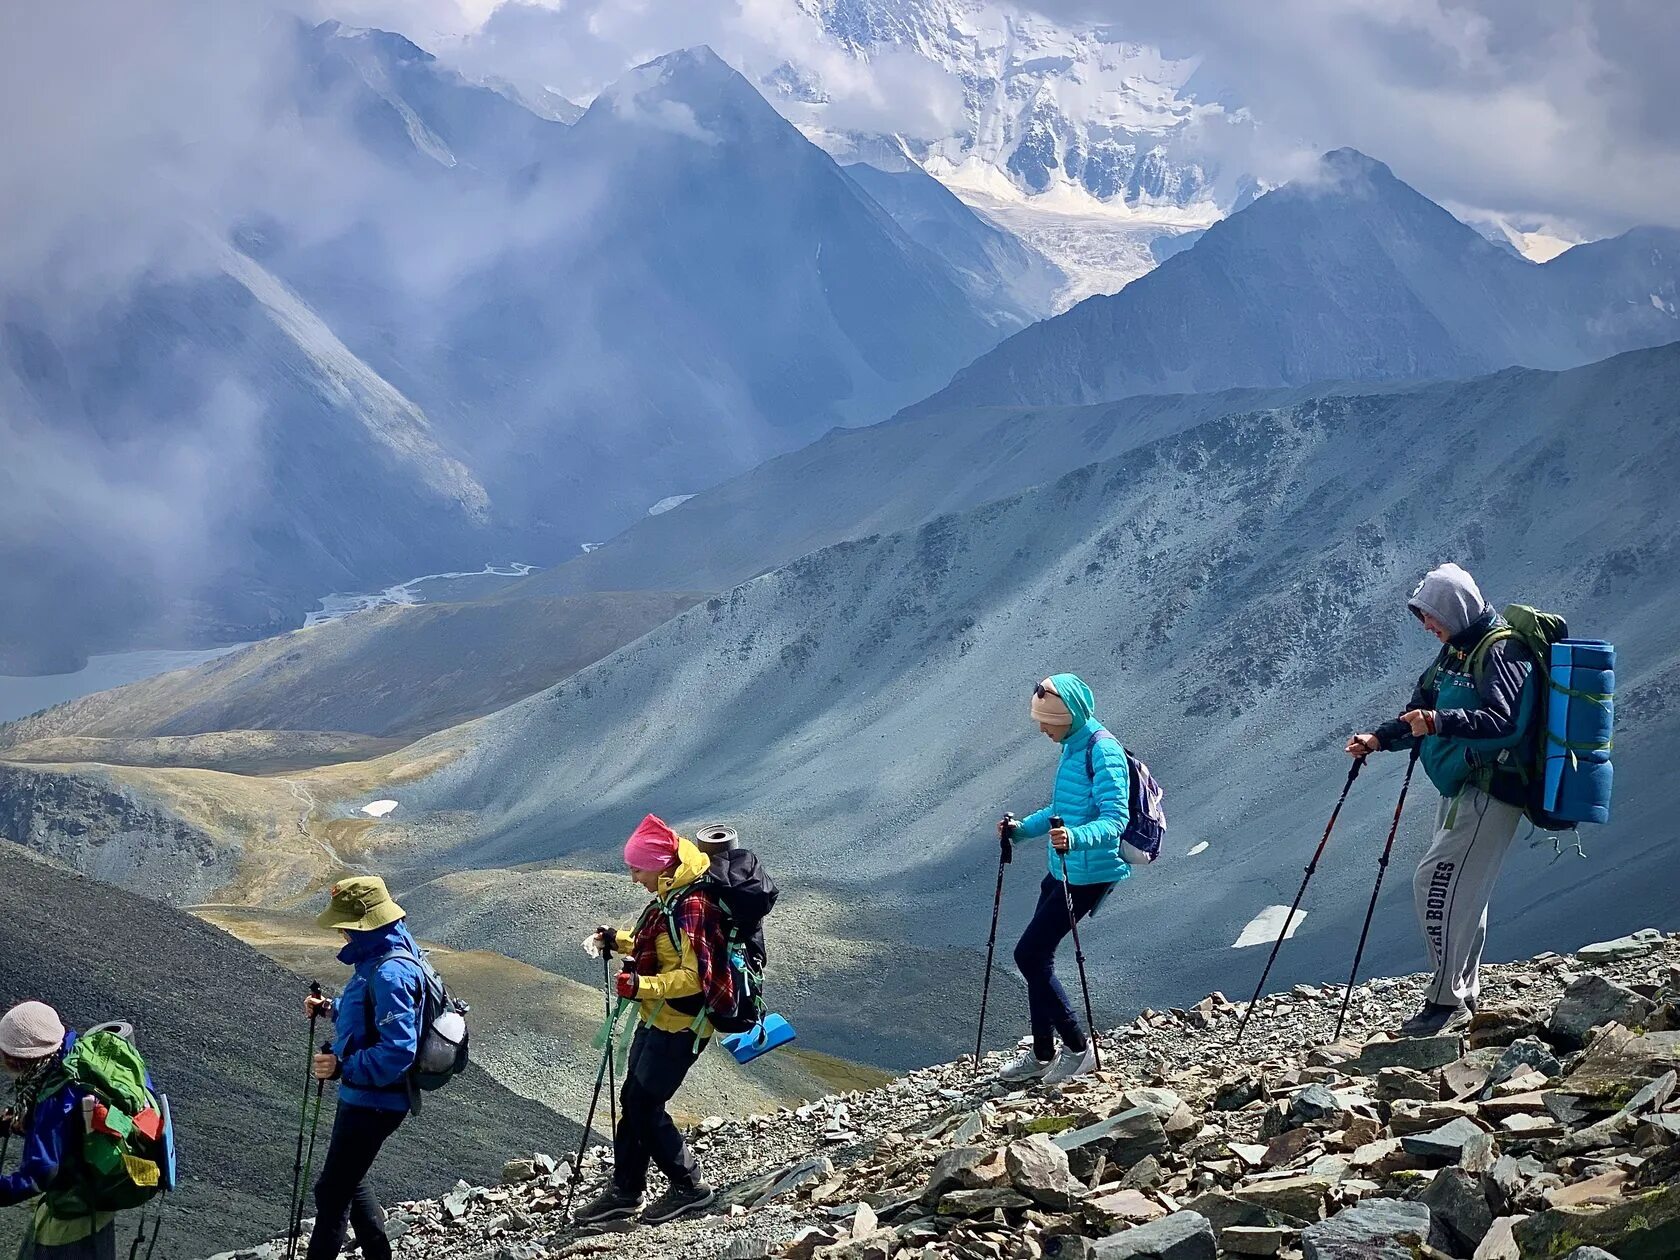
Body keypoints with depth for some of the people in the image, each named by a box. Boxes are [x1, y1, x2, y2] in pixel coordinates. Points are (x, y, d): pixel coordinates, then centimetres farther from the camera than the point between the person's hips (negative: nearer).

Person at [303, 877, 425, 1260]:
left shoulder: (390, 973, -27)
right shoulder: (378, 958, 6)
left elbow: (398, 1049, -32)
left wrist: (343, 1067, -29)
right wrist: (331, 1009, 8)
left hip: (374, 1100, -11)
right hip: (363, 1095, 11)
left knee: (332, 1190, -2)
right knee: (349, 1181, 22)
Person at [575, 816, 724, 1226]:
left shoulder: (691, 906, -24)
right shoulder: (670, 897, 7)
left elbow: (694, 976, -28)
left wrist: (642, 986, -34)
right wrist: (619, 941, 12)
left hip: (680, 1026, -10)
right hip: (657, 1019, 10)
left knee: (645, 1107, -3)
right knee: (633, 1101, 14)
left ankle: (690, 1188, 10)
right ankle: (624, 1192, 25)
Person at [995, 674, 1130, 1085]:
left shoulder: (1103, 751, -19)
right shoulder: (1072, 747, 12)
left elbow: (1114, 820, -26)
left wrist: (1075, 837, -42)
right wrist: (1023, 829, 12)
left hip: (1088, 876, -10)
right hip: (1062, 872, 10)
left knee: (1030, 954, -9)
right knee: (1038, 957, 12)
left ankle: (1078, 1047, 2)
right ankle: (1042, 1055, 23)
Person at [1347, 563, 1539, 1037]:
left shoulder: (1501, 651, -15)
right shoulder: (1458, 649, 16)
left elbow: (1504, 723, -28)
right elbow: (1421, 711, 22)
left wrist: (1440, 722, -38)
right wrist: (1379, 739, 6)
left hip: (1490, 792, -10)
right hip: (1463, 789, 10)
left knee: (1437, 881, -15)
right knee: (1462, 892, 12)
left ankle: (1445, 1001, -13)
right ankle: (1461, 998, 18)